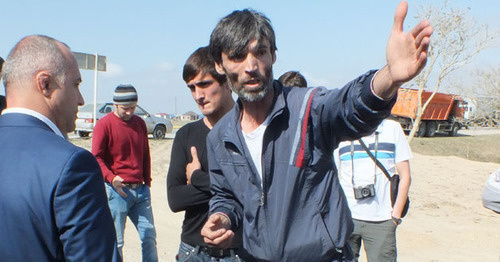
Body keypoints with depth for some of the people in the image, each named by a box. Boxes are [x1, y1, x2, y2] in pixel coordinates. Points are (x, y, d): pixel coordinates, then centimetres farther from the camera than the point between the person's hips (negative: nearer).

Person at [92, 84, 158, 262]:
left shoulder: (140, 123, 12)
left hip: (140, 190, 5)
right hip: (117, 190, -5)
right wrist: (111, 178, -20)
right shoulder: (104, 124, -5)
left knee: (149, 237, 7)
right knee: (116, 242, 2)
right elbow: (96, 158, -7)